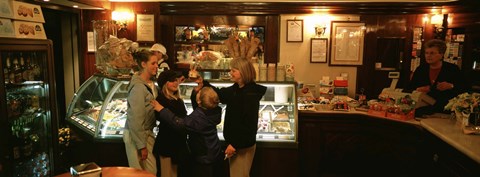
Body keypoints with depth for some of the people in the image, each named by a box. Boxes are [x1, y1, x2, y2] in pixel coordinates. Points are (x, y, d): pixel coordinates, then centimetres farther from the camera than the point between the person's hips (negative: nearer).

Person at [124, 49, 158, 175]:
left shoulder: (151, 84, 7)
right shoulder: (138, 87, -19)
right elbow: (136, 120, -22)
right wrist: (142, 146, -19)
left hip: (148, 132, 8)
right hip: (135, 135, -8)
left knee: (152, 171, 12)